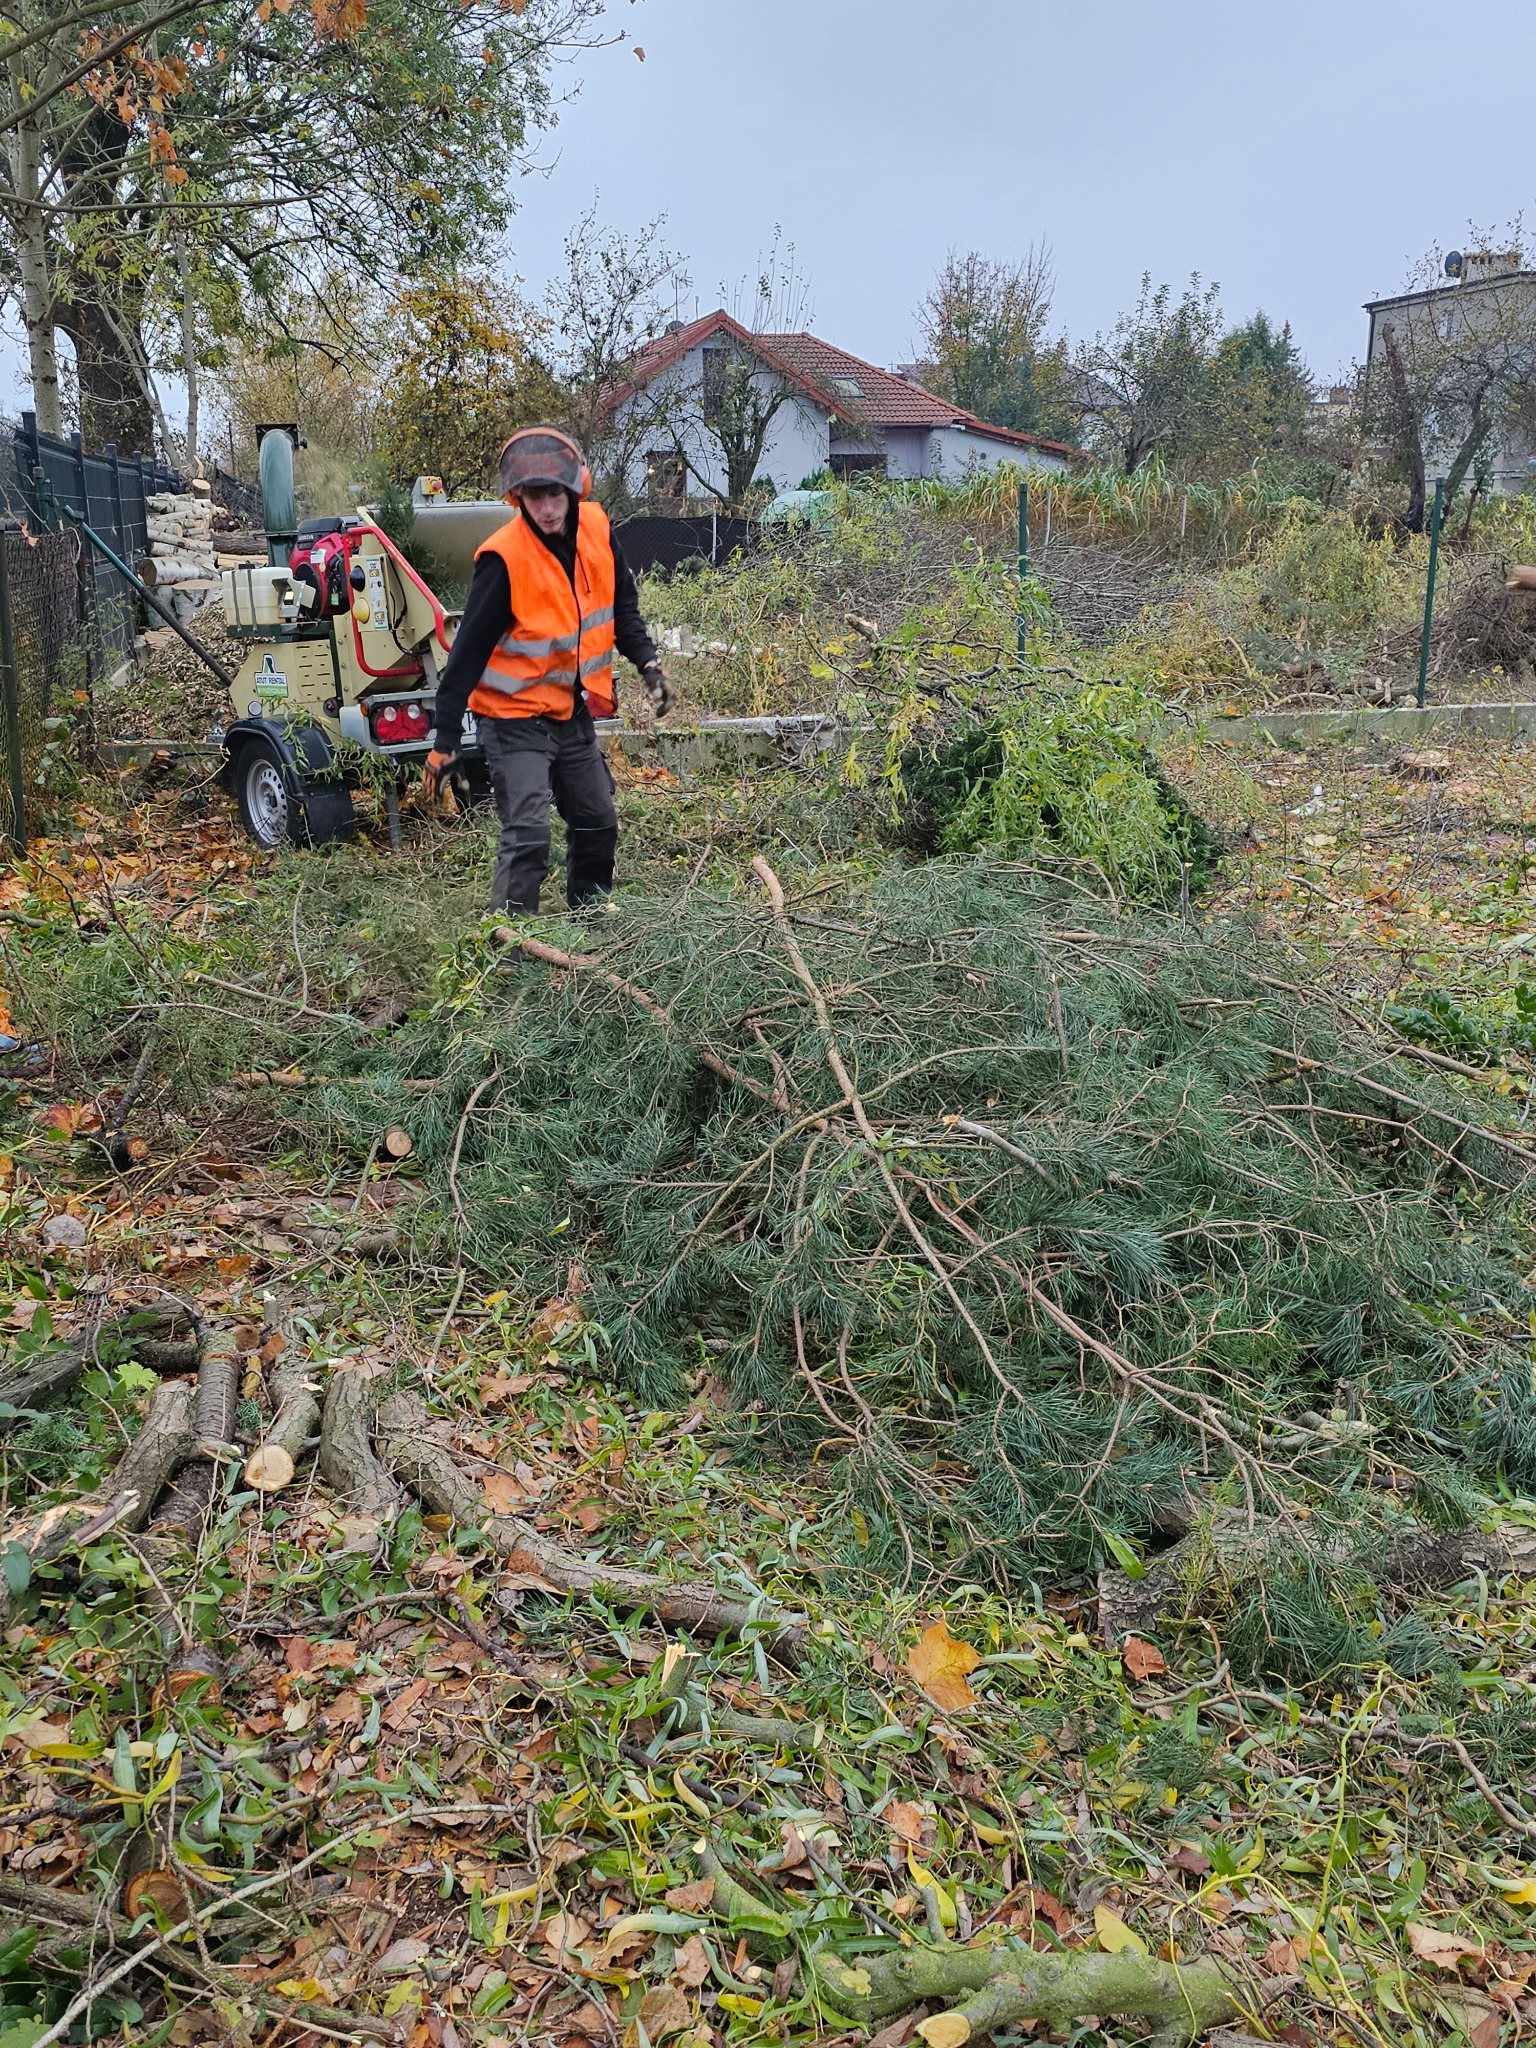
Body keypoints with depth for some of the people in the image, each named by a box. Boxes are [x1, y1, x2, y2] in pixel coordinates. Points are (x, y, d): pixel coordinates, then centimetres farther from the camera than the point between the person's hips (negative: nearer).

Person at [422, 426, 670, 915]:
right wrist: (445, 740, -21)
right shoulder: (503, 558, -22)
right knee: (528, 837, -17)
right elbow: (469, 650, -20)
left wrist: (646, 660, -1)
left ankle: (589, 918, 39)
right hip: (515, 720, -7)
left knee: (598, 825, 18)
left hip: (572, 714, 7)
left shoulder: (597, 529, -5)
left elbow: (621, 606, 12)